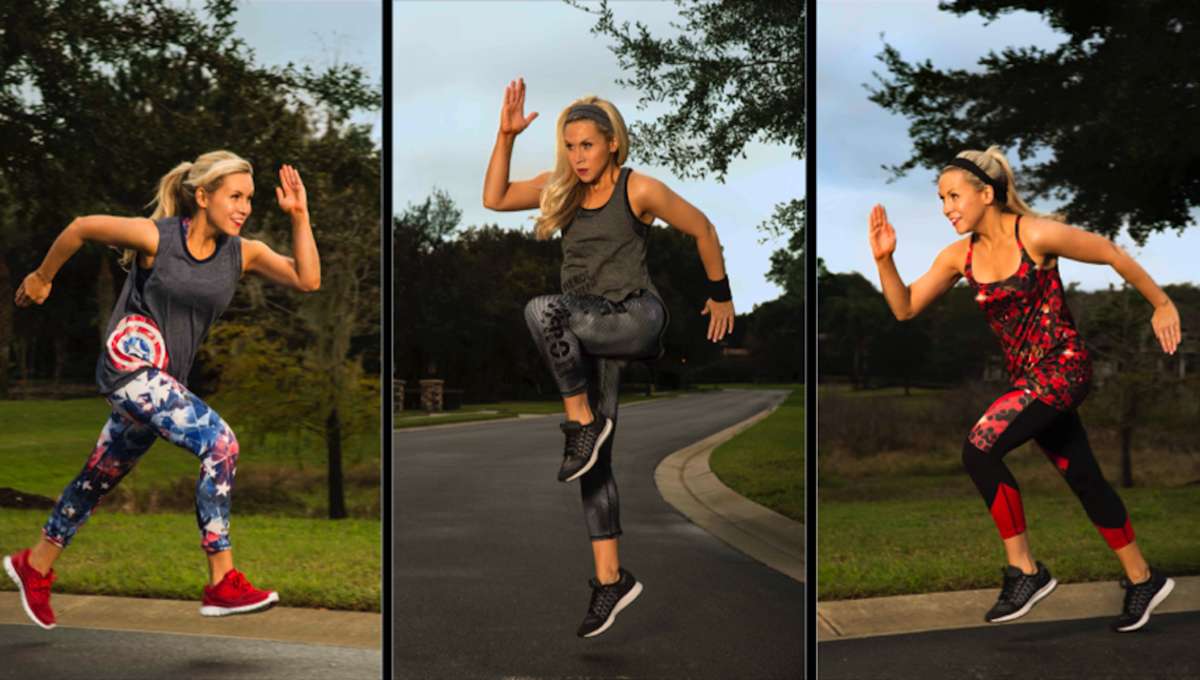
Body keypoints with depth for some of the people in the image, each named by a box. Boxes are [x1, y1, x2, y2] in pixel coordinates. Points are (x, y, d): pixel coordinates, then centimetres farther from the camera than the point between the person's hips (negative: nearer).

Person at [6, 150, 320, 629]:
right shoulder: (155, 236, -11)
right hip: (129, 361, -7)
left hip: (163, 379, 7)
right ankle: (222, 584, -17)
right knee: (219, 444, -21)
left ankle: (35, 566, 42)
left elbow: (307, 280, -10)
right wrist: (41, 278, 14)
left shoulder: (243, 253, 1)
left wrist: (299, 217, -16)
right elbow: (81, 228, 2)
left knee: (101, 477, 20)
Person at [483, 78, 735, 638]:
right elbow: (494, 199, 7)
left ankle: (582, 423, -18)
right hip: (587, 330, 6)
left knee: (543, 311, -32)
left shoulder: (638, 189, -6)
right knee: (595, 460, 2)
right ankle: (610, 580, 8)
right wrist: (506, 136, -1)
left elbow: (702, 230, 4)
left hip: (636, 316, -6)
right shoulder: (560, 188, 10)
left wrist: (720, 295, 12)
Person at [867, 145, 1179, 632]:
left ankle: (1025, 570, -10)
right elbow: (905, 308, 2)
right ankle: (1142, 579, 30)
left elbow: (1113, 255, -6)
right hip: (1026, 375, 7)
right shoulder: (959, 257, 2)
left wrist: (1163, 306, 2)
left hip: (1063, 366, -7)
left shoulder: (1035, 235, -15)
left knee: (980, 448, -22)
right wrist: (884, 259, -13)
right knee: (1084, 480, 14)